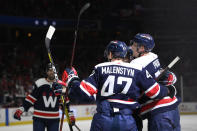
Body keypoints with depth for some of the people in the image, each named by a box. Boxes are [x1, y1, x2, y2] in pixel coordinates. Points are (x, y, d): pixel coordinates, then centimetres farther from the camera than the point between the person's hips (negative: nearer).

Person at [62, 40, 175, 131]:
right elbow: (155, 92, 7)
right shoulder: (137, 70, 5)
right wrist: (167, 91, 27)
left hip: (102, 120, 1)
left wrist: (72, 80, 16)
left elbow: (85, 91, 0)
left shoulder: (100, 68, 5)